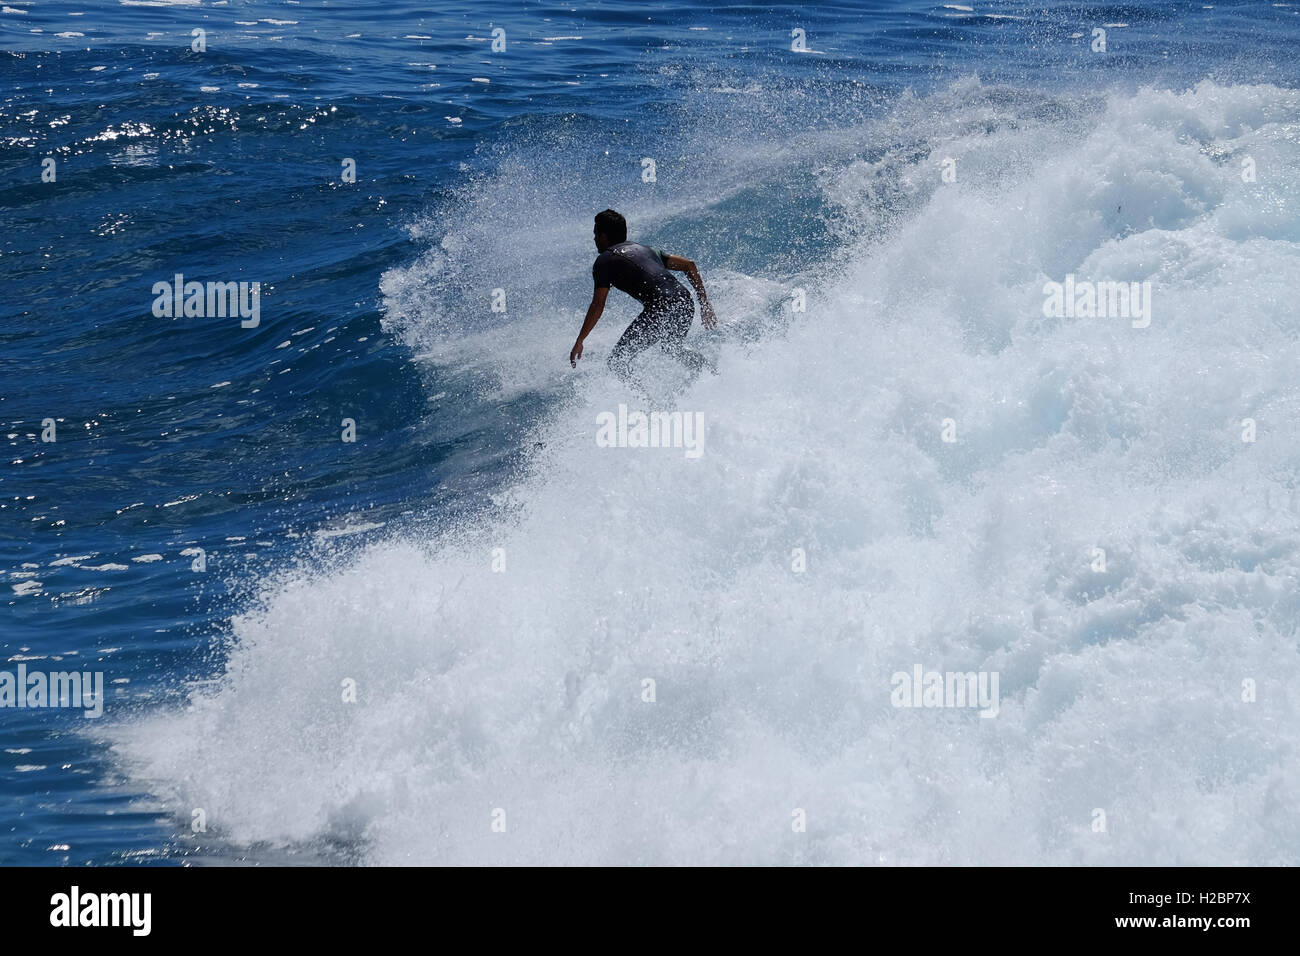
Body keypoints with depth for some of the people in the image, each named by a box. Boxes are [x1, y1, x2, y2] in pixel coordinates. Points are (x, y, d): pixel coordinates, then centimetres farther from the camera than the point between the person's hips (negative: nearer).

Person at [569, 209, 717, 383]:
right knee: (675, 349, 36)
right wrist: (705, 304, 23)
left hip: (660, 309, -7)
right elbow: (689, 265, 23)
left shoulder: (604, 260, 8)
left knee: (618, 360, 3)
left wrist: (579, 342, 3)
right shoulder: (645, 249, 28)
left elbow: (598, 305, -1)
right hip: (686, 304, 7)